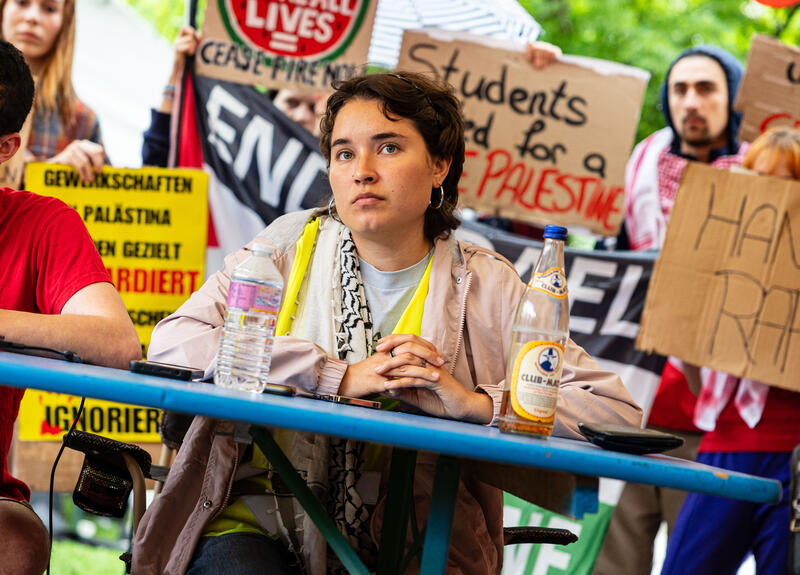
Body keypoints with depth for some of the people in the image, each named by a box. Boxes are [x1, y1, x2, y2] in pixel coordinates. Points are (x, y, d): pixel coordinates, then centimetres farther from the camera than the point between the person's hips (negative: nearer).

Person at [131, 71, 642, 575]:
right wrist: (339, 378, -13)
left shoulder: (484, 286, 6)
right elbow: (172, 343, -8)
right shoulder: (294, 245, 7)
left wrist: (473, 402, -15)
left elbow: (617, 412, -1)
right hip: (261, 525, -1)